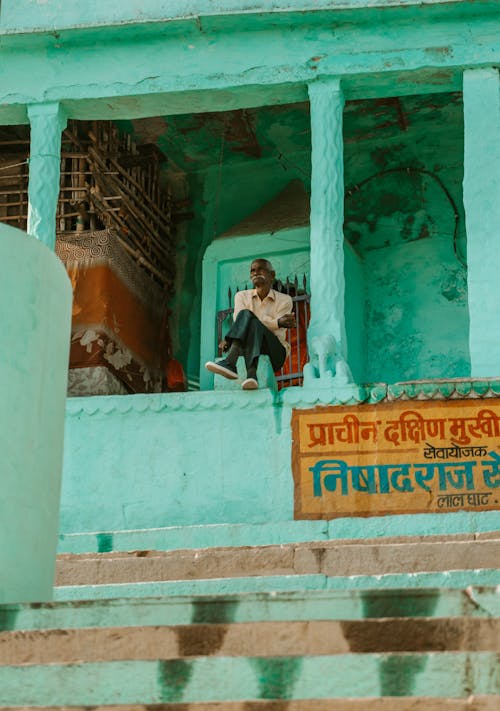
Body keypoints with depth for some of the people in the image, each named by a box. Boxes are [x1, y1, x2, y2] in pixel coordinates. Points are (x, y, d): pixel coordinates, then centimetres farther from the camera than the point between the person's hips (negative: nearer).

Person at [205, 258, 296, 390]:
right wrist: (278, 322, -18)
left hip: (274, 352, -2)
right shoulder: (242, 296, 15)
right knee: (246, 314, -27)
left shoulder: (284, 300, 8)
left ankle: (229, 363, -58)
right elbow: (239, 324, -5)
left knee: (247, 317, -29)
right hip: (245, 350, 2)